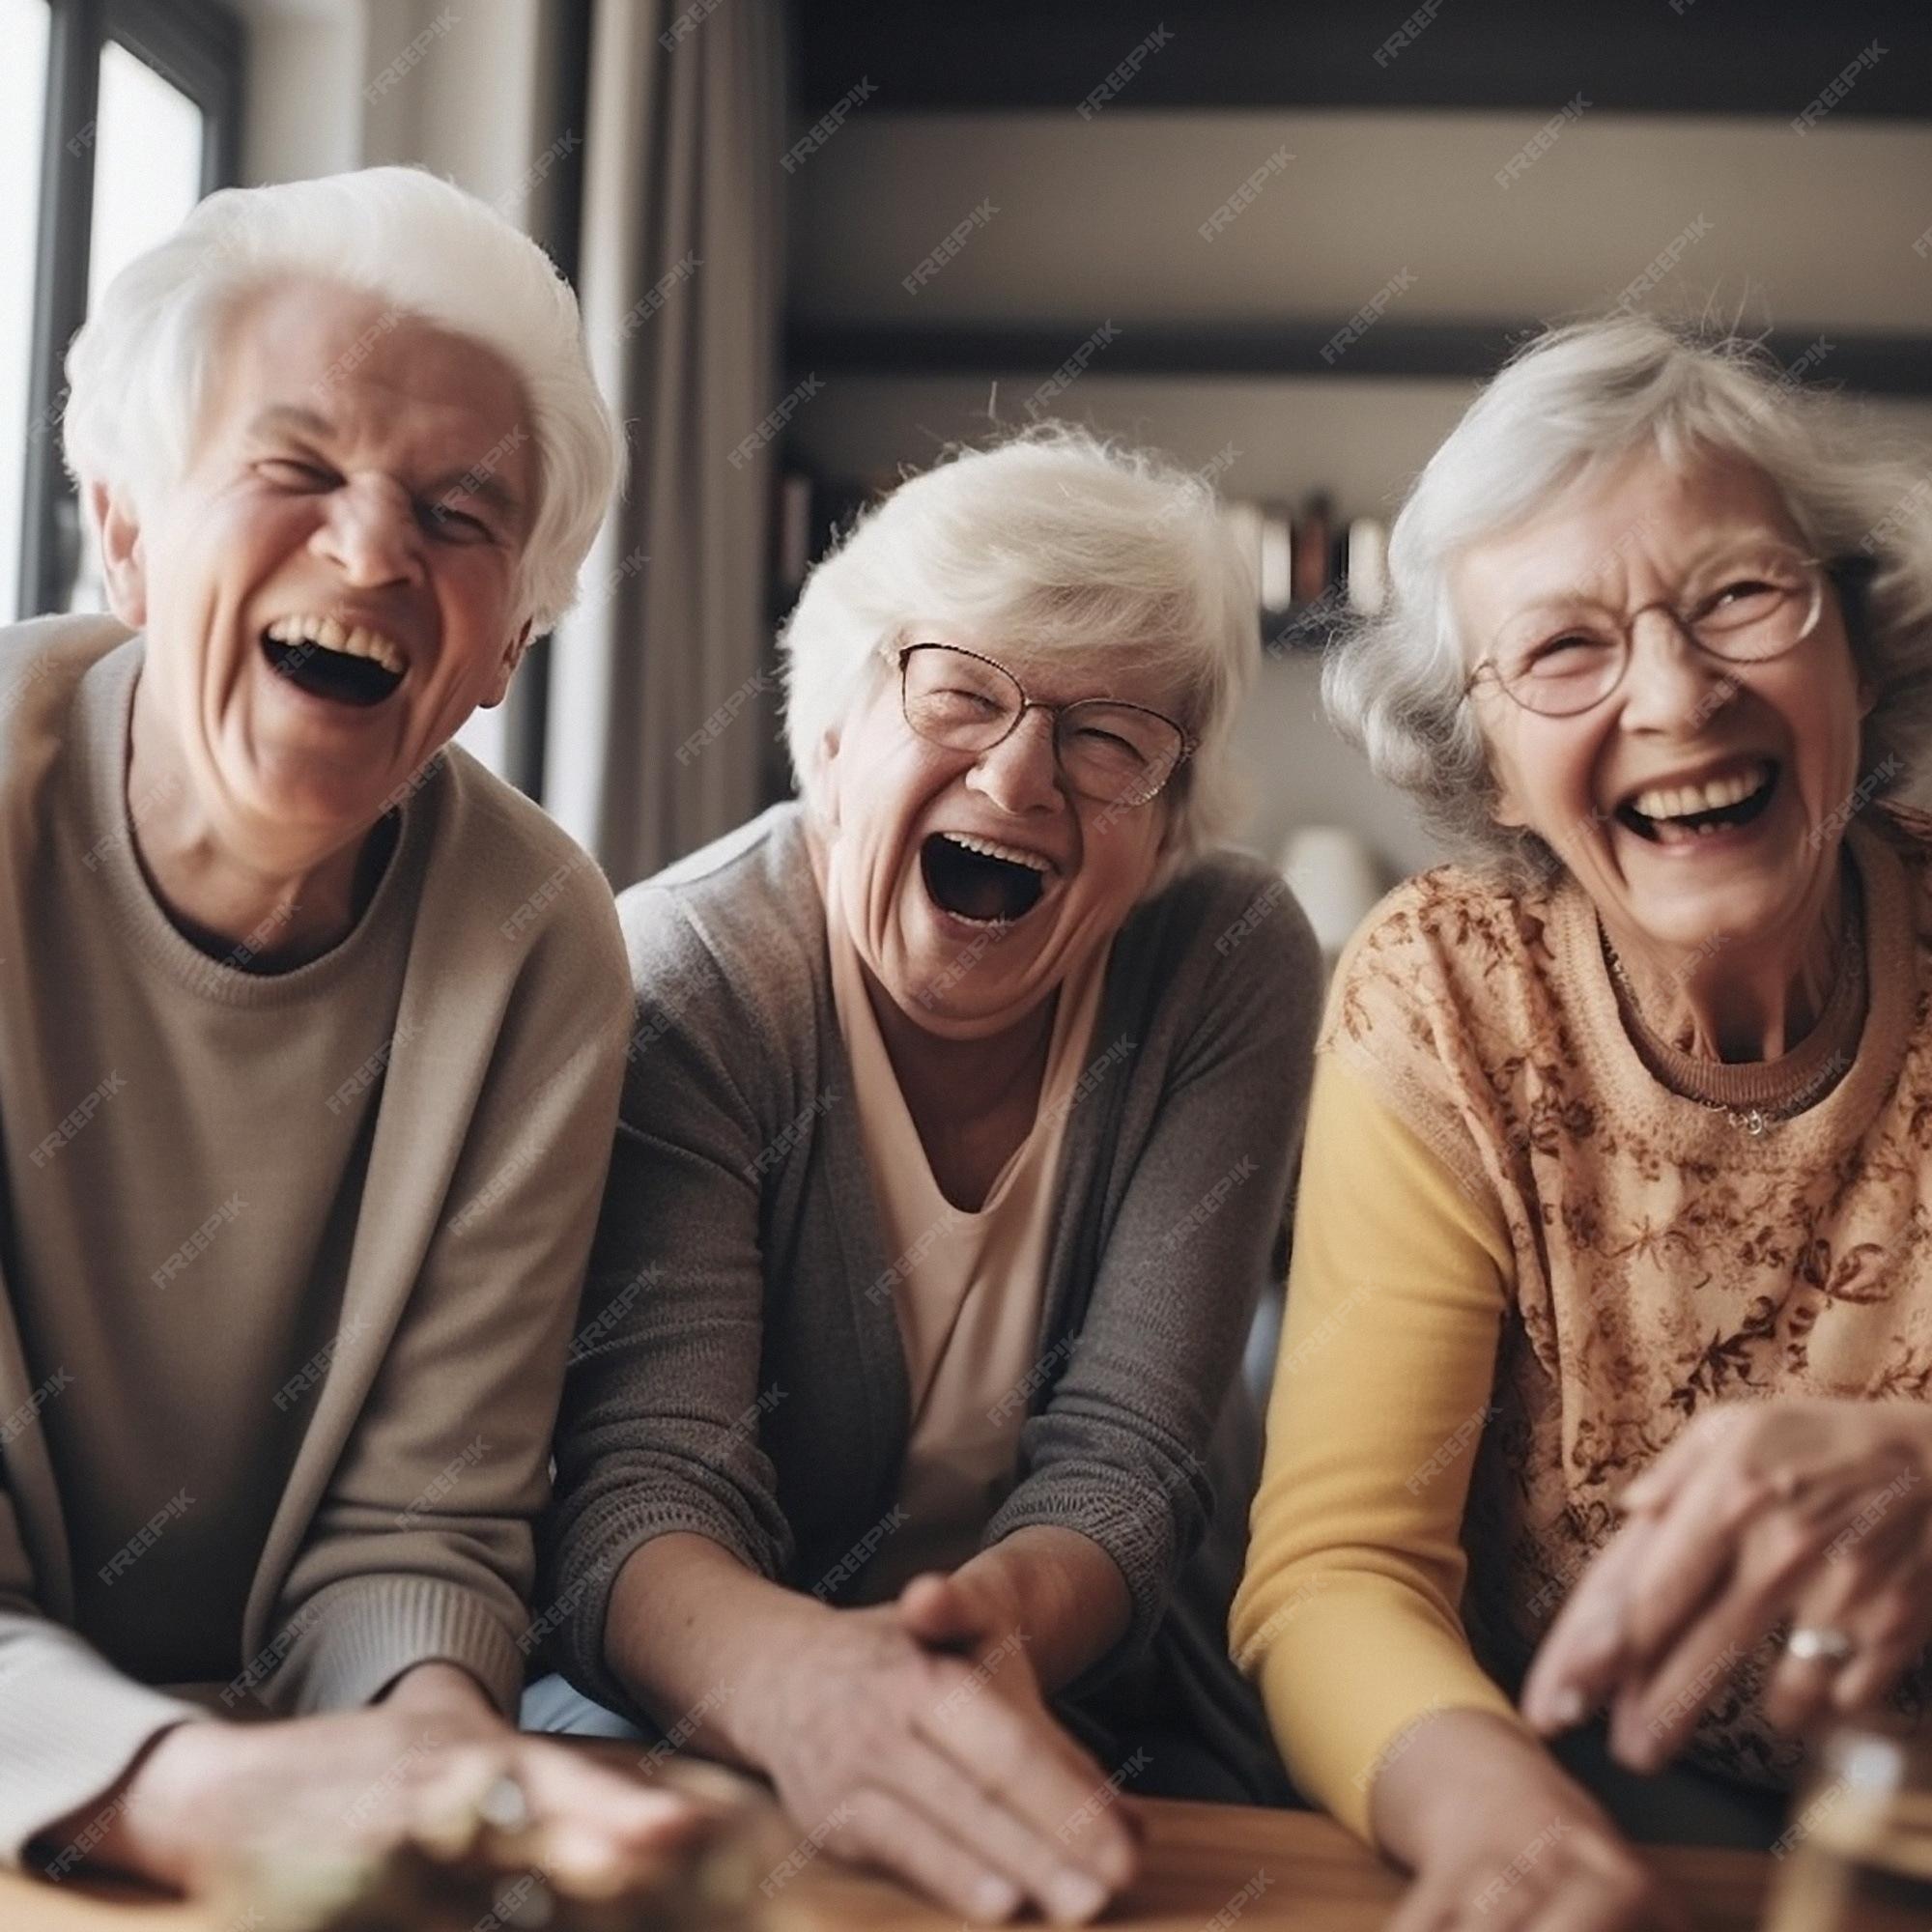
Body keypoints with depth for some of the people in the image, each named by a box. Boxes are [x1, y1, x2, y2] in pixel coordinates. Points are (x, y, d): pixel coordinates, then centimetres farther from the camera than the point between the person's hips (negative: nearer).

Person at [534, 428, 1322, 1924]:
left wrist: (1000, 1623, -36)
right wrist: (800, 1681, -45)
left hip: (1120, 1725, 2)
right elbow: (640, 1487, -23)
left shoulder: (1235, 970, -10)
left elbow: (1118, 1460, -14)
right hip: (732, 1737, -1)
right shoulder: (686, 984, -14)